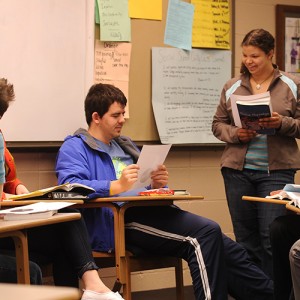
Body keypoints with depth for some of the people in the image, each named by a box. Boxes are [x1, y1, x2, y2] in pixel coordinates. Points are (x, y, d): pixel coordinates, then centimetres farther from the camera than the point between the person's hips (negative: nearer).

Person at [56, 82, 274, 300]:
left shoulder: (125, 146, 29)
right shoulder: (75, 147, 5)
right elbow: (71, 186, -16)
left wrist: (158, 186, 1)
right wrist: (118, 186, -28)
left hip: (147, 212, 8)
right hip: (120, 221, -8)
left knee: (222, 248, -10)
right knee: (206, 233, -25)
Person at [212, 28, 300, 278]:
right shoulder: (232, 87, 9)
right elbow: (218, 124, 12)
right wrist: (235, 134, -8)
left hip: (276, 171, -3)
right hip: (237, 170, 3)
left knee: (272, 239, -8)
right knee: (246, 239, 8)